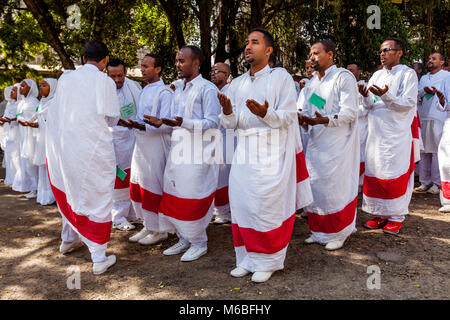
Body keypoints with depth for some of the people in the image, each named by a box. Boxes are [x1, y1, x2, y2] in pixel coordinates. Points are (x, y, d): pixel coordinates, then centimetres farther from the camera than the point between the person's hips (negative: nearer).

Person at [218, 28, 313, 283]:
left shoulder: (281, 77, 0)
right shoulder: (238, 83, 15)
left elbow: (288, 117, -8)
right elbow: (231, 123, 12)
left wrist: (265, 114, -27)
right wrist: (227, 112, -11)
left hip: (271, 152, -5)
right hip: (244, 151, 5)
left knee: (267, 206, -3)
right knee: (242, 203, 6)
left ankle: (267, 262, 13)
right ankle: (247, 259, 21)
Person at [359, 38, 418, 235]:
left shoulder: (408, 74, -2)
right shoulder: (377, 75, 15)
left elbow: (409, 103, -11)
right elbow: (370, 106, 12)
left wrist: (385, 95, -25)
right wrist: (366, 96, -10)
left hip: (397, 134, -5)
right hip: (376, 133, 6)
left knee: (395, 174, -2)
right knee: (374, 173, 7)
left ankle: (396, 217, 9)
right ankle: (380, 214, 18)